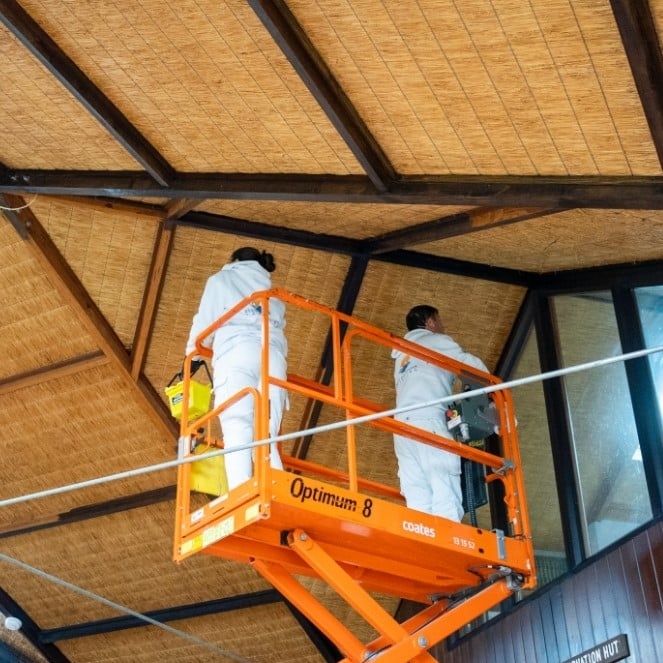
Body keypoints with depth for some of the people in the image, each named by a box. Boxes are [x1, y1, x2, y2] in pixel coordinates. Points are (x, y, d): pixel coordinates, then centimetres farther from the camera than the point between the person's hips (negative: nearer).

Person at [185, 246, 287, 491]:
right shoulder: (273, 296, 35)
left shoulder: (221, 280, 24)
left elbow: (204, 323, 16)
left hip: (237, 353, -4)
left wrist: (192, 357, 26)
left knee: (237, 431, -18)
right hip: (273, 357, 4)